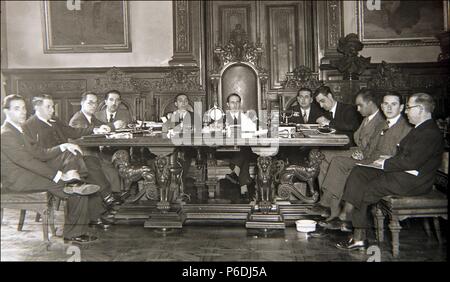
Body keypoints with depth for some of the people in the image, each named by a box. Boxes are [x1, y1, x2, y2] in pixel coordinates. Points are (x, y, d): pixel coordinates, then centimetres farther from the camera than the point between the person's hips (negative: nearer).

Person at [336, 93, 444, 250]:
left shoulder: (430, 133, -16)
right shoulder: (420, 128, 16)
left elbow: (411, 161, -23)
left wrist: (386, 164, -13)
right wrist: (388, 160, 0)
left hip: (411, 182, -10)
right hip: (401, 173, 10)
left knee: (363, 191, -16)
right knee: (358, 173, -3)